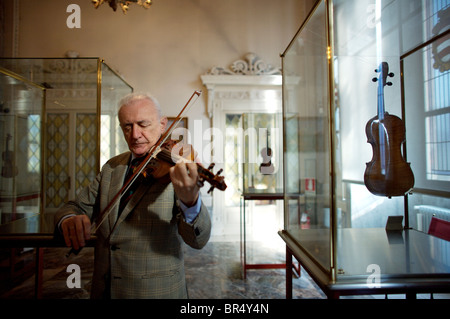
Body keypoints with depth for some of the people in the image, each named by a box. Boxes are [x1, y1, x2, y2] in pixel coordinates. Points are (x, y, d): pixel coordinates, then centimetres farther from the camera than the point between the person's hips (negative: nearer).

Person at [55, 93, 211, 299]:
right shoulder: (111, 168, 2)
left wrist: (190, 201, -46)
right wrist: (68, 220, -19)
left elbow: (199, 240, -24)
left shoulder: (175, 171, -16)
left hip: (157, 290, -4)